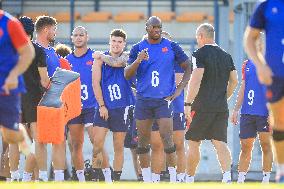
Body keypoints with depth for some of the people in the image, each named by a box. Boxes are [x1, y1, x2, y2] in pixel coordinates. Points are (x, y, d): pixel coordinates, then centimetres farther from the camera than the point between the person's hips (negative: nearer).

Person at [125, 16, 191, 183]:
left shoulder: (171, 47, 2)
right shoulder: (138, 48, 6)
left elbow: (188, 67, 7)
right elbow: (127, 75, 0)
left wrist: (179, 89, -1)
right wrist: (137, 61, -18)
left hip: (164, 99, -2)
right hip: (143, 99, 2)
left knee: (167, 138, -12)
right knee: (143, 141, 4)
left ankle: (174, 177, -4)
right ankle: (147, 179, 12)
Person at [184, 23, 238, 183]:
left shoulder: (200, 54, -7)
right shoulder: (226, 56, 13)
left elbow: (196, 80, -16)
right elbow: (234, 81, 17)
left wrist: (188, 103, -15)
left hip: (202, 106, -5)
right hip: (222, 107, 5)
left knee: (194, 143, 7)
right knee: (220, 143, -1)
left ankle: (189, 179, 14)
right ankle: (227, 175, -22)